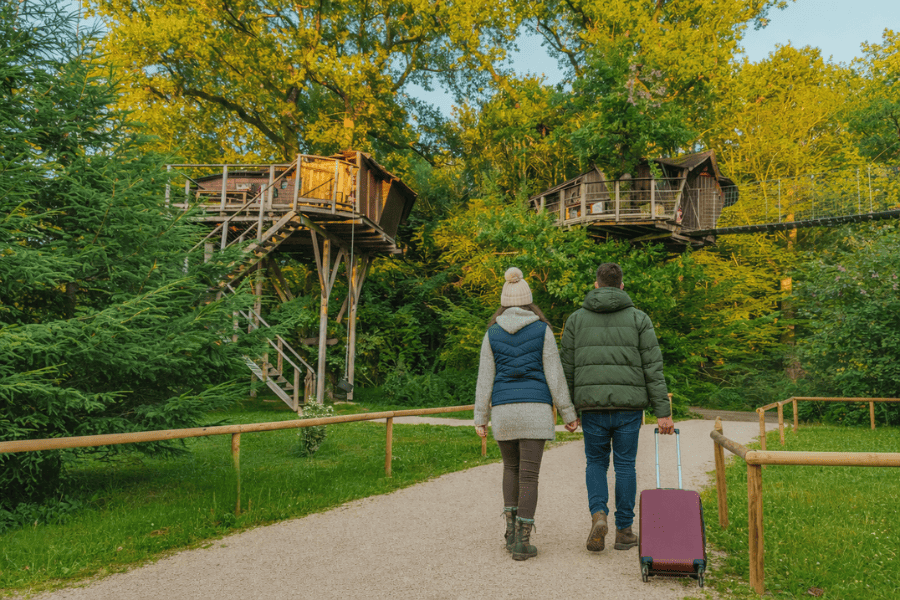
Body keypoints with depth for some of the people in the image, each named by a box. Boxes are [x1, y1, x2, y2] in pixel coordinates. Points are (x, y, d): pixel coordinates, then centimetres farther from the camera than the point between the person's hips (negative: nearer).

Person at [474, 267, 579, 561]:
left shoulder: (492, 333, 4)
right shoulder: (542, 330, 0)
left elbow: (485, 378, 3)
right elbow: (554, 374, -3)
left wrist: (481, 418, 7)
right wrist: (568, 413, 3)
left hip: (503, 409, 2)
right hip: (535, 409, -2)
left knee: (511, 467, 21)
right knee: (529, 475, 2)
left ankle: (511, 531, 16)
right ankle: (522, 542, 0)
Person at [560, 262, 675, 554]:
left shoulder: (576, 319, 5)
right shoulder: (639, 318, 2)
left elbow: (567, 369, 4)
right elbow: (653, 369, -3)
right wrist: (663, 412, -2)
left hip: (592, 405, 0)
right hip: (628, 406, 0)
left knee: (596, 463, 15)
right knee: (625, 465, 11)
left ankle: (598, 515, -6)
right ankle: (624, 530, 16)